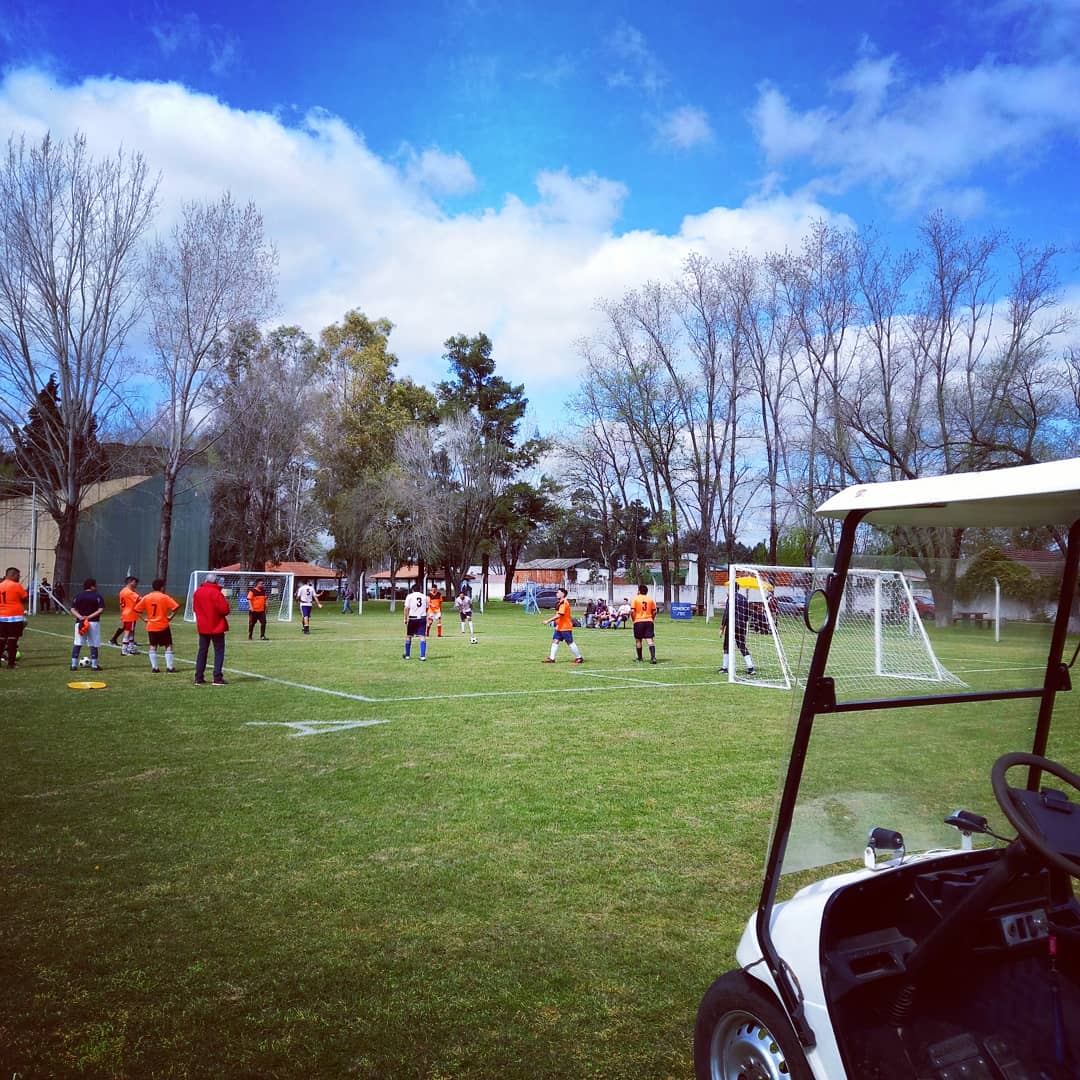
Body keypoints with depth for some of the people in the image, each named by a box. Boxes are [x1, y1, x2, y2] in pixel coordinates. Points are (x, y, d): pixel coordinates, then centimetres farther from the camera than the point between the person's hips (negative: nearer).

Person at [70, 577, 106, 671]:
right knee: (94, 645, 3)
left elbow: (73, 609, 0)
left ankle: (74, 665, 6)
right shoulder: (98, 596, -3)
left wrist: (80, 617, -9)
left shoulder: (78, 596, 7)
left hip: (80, 622, 3)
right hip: (94, 623, -3)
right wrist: (90, 617, -12)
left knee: (77, 644, 8)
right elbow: (100, 610, -13)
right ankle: (94, 665, 5)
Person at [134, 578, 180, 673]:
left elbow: (137, 610, 4)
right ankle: (169, 667, 1)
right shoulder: (165, 597, -9)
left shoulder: (146, 597, 3)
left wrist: (145, 618, 8)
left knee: (153, 647, 11)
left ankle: (154, 668, 10)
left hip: (151, 626, 4)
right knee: (168, 646, 4)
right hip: (163, 626, -4)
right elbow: (176, 607, -18)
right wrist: (170, 617, -6)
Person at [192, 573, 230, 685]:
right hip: (217, 627, -5)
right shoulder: (216, 593, -17)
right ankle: (217, 678, -4)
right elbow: (225, 610, -18)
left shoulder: (197, 592, 3)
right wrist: (226, 604, 2)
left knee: (202, 651, 12)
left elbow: (195, 607, 13)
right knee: (219, 651, 2)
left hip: (202, 627, 6)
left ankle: (199, 678, 11)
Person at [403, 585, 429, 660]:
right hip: (422, 618, 1)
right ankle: (423, 656, -9)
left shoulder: (409, 596, 1)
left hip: (412, 618, -1)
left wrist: (406, 619, -1)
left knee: (408, 636, 12)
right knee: (422, 636, -1)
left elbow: (406, 608, -6)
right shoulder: (424, 596, 9)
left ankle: (407, 655, 20)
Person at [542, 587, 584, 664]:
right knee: (555, 641, 3)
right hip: (559, 627, 10)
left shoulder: (564, 603, -18)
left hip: (565, 627, -10)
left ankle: (579, 658, 9)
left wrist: (548, 621, -27)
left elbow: (559, 615, -26)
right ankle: (552, 658, 4)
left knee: (570, 643, -3)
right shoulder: (560, 603, 14)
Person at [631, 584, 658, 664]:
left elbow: (632, 611, -10)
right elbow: (654, 612, 7)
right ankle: (653, 657, -17)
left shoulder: (636, 599, -3)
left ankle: (639, 658, 19)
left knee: (638, 640, 11)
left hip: (638, 622, -2)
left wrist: (634, 619, 3)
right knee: (650, 640, -3)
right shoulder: (651, 599, 7)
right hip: (649, 621, 2)